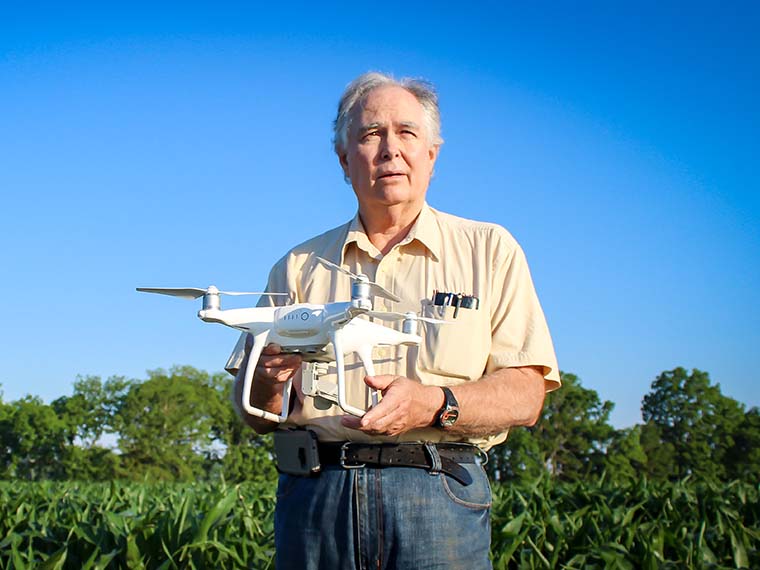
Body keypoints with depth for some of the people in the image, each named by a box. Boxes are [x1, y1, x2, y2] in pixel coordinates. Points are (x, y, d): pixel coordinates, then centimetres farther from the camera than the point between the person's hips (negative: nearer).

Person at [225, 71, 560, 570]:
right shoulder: (299, 267, 14)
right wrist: (268, 380, -10)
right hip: (315, 495, 2)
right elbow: (257, 415, 13)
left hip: (437, 495, -1)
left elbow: (525, 396, -1)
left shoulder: (489, 250, 8)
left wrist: (434, 404, -18)